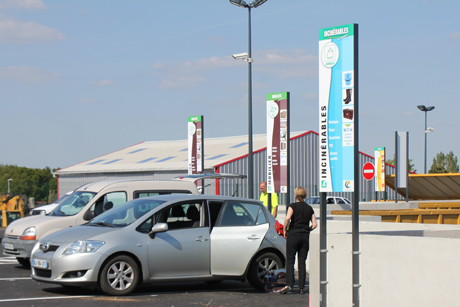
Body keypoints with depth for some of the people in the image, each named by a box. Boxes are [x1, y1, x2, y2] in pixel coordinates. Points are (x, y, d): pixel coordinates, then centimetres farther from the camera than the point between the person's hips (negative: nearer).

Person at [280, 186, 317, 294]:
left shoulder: (293, 206, -3)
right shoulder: (309, 208, 9)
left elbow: (287, 218, -19)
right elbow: (314, 224, 4)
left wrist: (285, 230, -7)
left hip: (293, 234, -4)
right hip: (305, 237, 4)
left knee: (290, 261, -1)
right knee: (302, 262, 7)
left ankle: (289, 285, -12)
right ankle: (302, 287, 4)